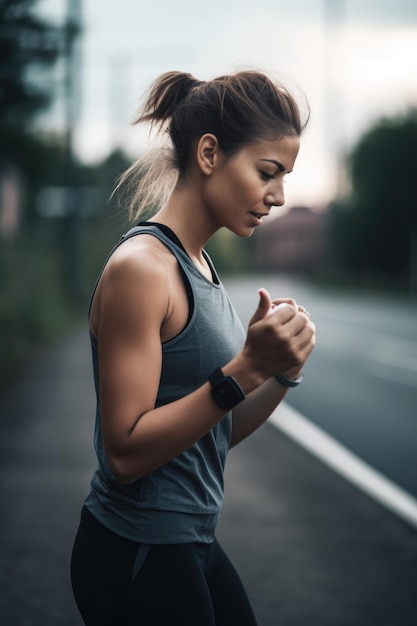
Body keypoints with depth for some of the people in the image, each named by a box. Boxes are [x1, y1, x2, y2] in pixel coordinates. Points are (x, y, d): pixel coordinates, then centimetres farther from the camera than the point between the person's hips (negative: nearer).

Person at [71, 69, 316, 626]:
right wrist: (244, 371, -26)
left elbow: (219, 433, 9)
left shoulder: (198, 265, 8)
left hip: (191, 541, 8)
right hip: (136, 558, -8)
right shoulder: (140, 266, -18)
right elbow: (125, 453, -21)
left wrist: (282, 373, -8)